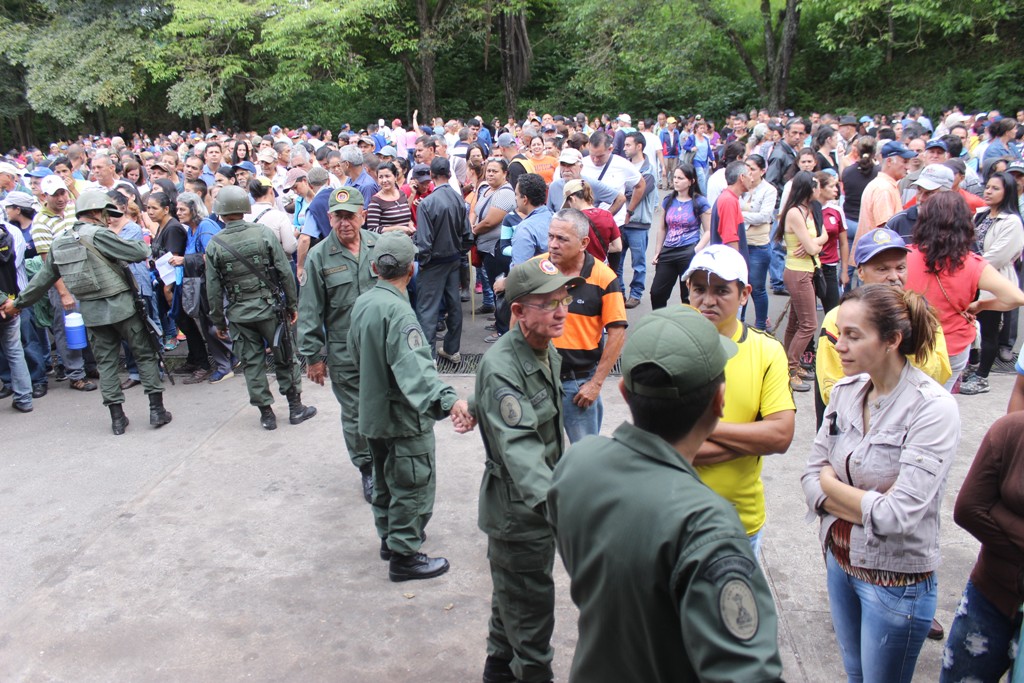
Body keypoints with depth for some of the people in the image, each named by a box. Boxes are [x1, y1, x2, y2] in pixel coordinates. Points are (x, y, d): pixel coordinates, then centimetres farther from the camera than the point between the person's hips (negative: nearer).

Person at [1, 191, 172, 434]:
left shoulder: (59, 242, 8)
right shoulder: (97, 234, -12)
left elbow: (44, 277, 15)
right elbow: (137, 253, -16)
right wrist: (145, 243, 8)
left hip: (91, 311, 6)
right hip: (120, 305, -6)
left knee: (106, 363, 11)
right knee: (145, 355, 5)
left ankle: (117, 418, 11)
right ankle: (157, 410, 5)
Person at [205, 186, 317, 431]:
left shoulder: (214, 245, -5)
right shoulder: (263, 233, -7)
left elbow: (213, 289, -1)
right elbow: (285, 273, -7)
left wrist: (218, 321, 9)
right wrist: (292, 305, 3)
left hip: (239, 314, 1)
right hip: (269, 308, -1)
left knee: (252, 363, 10)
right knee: (285, 358, 11)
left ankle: (266, 414, 16)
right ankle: (296, 408, 19)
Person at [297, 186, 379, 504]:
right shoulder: (319, 257, -6)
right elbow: (309, 311, -3)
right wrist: (312, 356, -3)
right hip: (344, 353, -1)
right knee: (355, 414, 9)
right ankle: (367, 469, 27)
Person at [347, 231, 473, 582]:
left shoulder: (362, 303, 0)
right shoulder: (397, 310, -26)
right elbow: (415, 366, -39)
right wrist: (449, 400, -52)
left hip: (372, 412, 9)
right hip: (403, 418, -9)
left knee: (386, 479, 24)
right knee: (413, 487, 6)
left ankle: (389, 537, 41)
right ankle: (404, 556, 16)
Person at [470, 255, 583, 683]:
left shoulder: (548, 353, 3)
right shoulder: (501, 368, -28)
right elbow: (520, 447, -40)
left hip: (539, 505, 10)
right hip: (517, 510, -10)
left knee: (511, 600, 27)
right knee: (531, 615, 4)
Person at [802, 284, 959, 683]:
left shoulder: (934, 409, -22)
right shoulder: (846, 391, -3)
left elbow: (898, 515, -27)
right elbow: (812, 478, -2)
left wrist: (831, 483, -13)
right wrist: (869, 505, -18)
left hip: (897, 580, -6)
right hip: (840, 561, 6)